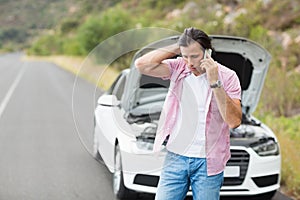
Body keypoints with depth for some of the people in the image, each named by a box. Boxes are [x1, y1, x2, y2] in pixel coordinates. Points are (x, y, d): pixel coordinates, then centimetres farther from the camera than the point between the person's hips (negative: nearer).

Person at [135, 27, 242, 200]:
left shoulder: (227, 76, -7)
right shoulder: (177, 68, -1)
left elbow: (234, 121, -17)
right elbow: (142, 65, -16)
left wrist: (215, 83, -21)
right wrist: (176, 48, -13)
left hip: (208, 163, -1)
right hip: (175, 157, 2)